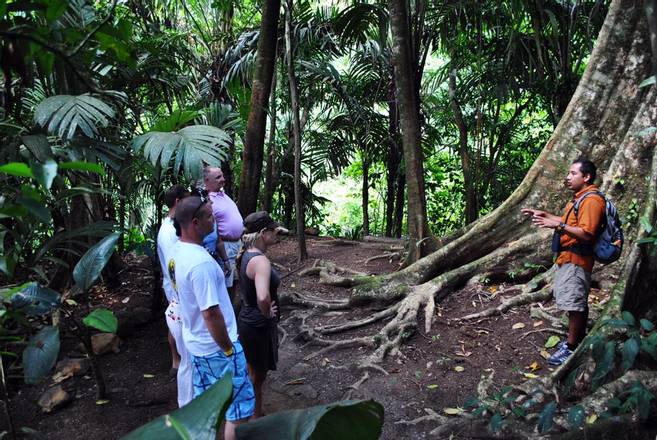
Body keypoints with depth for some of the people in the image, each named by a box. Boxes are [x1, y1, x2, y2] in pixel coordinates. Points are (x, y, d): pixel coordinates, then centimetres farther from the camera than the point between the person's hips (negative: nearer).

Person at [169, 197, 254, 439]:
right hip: (216, 347, -9)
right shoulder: (201, 262, -29)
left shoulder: (177, 251, 0)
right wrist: (228, 348, -16)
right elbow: (211, 313, -27)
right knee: (239, 410, 6)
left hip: (196, 342, 9)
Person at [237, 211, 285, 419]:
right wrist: (267, 314, -23)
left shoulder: (246, 255, 2)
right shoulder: (260, 261, -28)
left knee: (254, 373, 24)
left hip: (247, 321, 10)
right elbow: (263, 298, -42)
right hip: (259, 325, -10)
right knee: (257, 377, 8)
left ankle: (255, 415, 42)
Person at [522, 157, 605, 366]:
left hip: (576, 261, -11)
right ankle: (579, 338, 29)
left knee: (574, 304, -5)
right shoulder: (579, 198, 15)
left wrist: (558, 226, -32)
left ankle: (571, 348, 1)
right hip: (568, 258, 11)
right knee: (578, 302, 18)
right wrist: (544, 215, 19)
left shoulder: (591, 200, -18)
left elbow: (586, 234, -26)